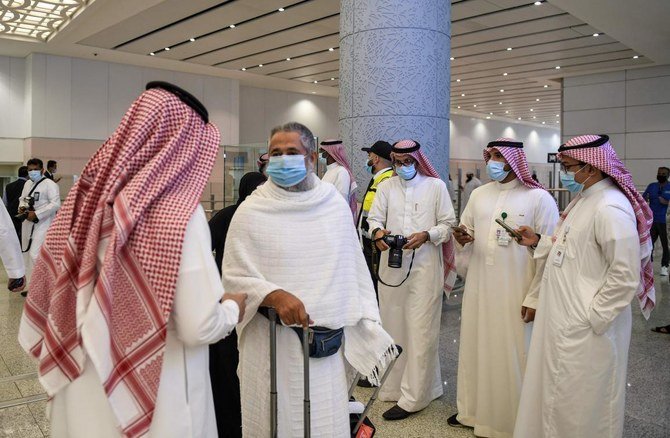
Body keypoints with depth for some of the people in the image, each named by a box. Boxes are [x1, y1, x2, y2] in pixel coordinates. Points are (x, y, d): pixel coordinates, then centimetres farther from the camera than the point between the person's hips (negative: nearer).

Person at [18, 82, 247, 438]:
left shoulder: (87, 194, -2)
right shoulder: (179, 211, -21)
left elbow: (48, 290, 6)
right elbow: (199, 327, -22)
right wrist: (232, 307, -2)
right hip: (151, 399, -5)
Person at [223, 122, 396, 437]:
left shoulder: (335, 205, 3)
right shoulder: (251, 211, -5)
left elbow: (353, 269, 7)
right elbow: (234, 278, -5)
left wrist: (369, 328, 5)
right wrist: (275, 296, -23)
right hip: (272, 343, -2)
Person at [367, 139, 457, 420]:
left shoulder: (436, 186, 3)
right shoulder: (386, 186, 11)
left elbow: (448, 224, 3)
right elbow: (374, 217, 8)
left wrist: (426, 235, -15)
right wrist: (378, 231, -15)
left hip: (425, 266, -3)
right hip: (391, 265, 3)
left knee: (420, 331, -3)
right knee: (393, 326, 9)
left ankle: (412, 398, 3)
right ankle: (395, 386, 23)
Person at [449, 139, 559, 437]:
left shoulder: (539, 198, -8)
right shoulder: (478, 194, 8)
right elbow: (466, 234, 16)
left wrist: (535, 297, -12)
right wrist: (461, 239, -9)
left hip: (516, 294, -5)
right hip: (478, 288, 5)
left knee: (511, 354, 4)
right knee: (476, 347, 13)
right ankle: (474, 410, 30)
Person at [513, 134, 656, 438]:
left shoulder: (610, 208, -22)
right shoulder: (583, 199, 9)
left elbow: (625, 276, -23)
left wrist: (593, 317, -17)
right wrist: (539, 243, 8)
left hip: (585, 329, -9)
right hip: (565, 320, 9)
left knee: (578, 404, 7)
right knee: (557, 397, 22)